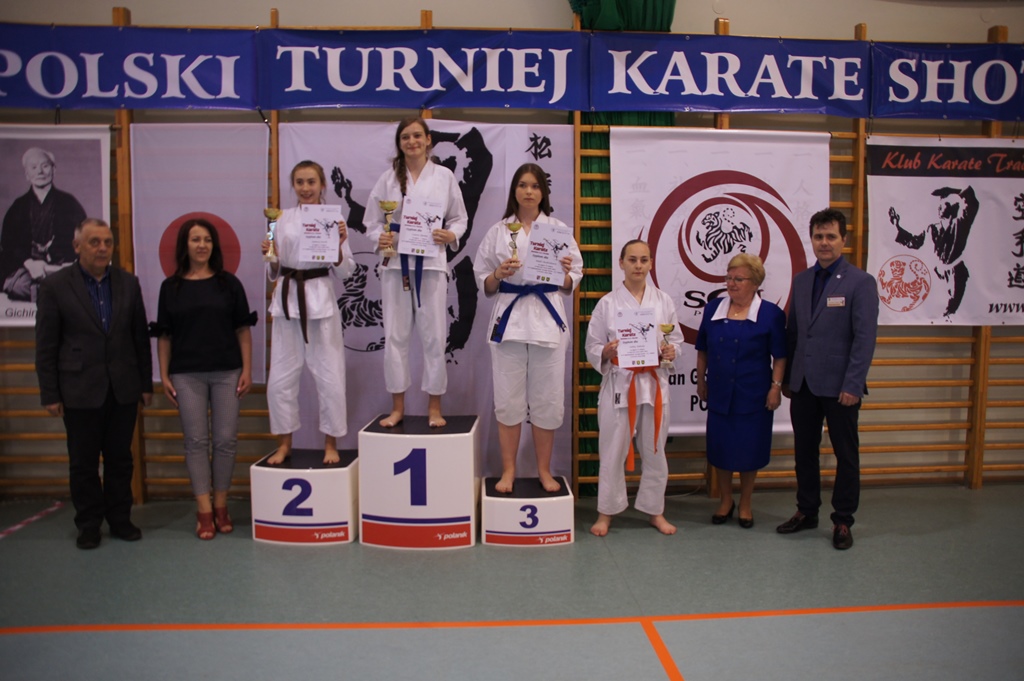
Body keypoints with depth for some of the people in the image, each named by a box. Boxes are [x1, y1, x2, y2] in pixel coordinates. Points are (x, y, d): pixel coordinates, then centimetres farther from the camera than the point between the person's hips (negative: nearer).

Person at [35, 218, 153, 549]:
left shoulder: (128, 283, 5)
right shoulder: (55, 285, -2)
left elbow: (140, 337, 7)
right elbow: (46, 345, -2)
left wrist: (146, 383, 6)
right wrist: (50, 394, -5)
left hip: (123, 389, 2)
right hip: (80, 391, -2)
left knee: (120, 459, 11)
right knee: (83, 463, 8)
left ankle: (120, 519, 24)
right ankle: (88, 524, 22)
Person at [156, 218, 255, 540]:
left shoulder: (228, 283, 4)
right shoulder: (171, 287, 6)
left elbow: (243, 329, 4)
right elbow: (164, 335, 7)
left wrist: (247, 369, -2)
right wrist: (164, 375, 2)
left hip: (227, 372, 0)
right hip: (186, 374, 0)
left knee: (226, 439, 2)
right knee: (196, 440, 2)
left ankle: (221, 506, 16)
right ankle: (204, 511, 9)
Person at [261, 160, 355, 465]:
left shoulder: (334, 219, 1)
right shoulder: (283, 219, 7)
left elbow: (345, 271, 1)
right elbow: (274, 271, 11)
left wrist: (338, 246, -15)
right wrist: (269, 255, -9)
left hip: (321, 300, -2)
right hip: (287, 300, 3)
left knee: (330, 378, 1)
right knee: (280, 379, 6)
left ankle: (331, 445, 18)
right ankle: (284, 444, 23)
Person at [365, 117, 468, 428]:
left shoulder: (444, 176, 4)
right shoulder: (388, 178, 6)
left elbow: (459, 218, 7)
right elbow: (372, 220, 8)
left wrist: (450, 235, -13)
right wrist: (380, 238, -12)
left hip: (431, 263, -1)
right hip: (395, 263, 1)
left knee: (433, 336, 2)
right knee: (395, 336, 5)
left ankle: (434, 408, 15)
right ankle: (397, 408, 18)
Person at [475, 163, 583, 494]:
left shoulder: (559, 229, 6)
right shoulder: (498, 231, 7)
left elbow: (570, 285, 7)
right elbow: (484, 285, 7)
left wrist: (565, 273, -14)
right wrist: (499, 274, -12)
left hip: (547, 319, 0)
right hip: (509, 318, 0)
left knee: (546, 399, 5)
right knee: (508, 398, 5)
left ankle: (544, 471, 21)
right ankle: (508, 471, 19)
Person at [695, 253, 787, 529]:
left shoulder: (771, 314, -6)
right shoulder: (713, 309, 3)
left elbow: (780, 356, -3)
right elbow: (702, 350, 10)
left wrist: (776, 387, -8)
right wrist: (701, 381, 10)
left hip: (753, 395, -3)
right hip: (719, 393, 3)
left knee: (749, 449, 7)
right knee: (720, 447, 10)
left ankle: (745, 504, 27)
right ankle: (725, 500, 30)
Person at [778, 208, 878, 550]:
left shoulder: (861, 282, -7)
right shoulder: (801, 280, 10)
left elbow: (865, 338, -11)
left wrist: (853, 385, -16)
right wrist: (787, 377, 10)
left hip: (839, 386, -5)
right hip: (803, 384, 5)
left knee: (846, 454, 8)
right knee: (805, 451, 14)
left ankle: (843, 521, 21)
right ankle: (806, 512, 29)